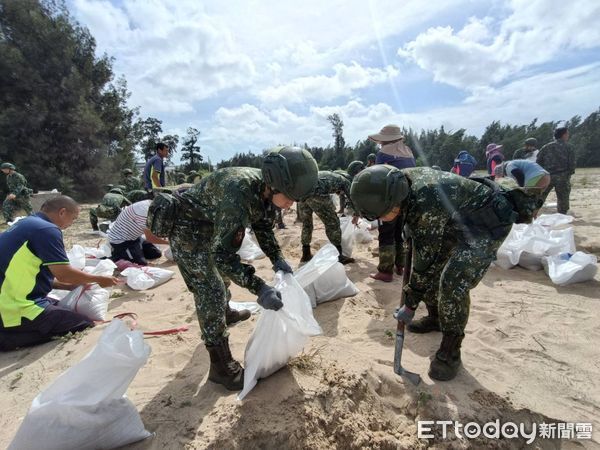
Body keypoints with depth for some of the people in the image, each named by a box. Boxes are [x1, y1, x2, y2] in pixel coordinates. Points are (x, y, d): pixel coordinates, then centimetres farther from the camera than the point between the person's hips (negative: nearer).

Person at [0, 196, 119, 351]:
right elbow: (63, 273, -21)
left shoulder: (27, 223, 13)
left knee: (64, 308, 26)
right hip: (17, 310, -10)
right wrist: (98, 279, -5)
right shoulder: (46, 229, -18)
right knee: (86, 327, -8)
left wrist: (73, 285, 14)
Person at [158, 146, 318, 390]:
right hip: (187, 230, -9)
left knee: (224, 271, 27)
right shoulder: (238, 192, -39)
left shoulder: (266, 190, -14)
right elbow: (221, 253, -37)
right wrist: (259, 288, -40)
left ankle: (225, 312, 56)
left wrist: (277, 259, -9)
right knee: (210, 292, -11)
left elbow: (263, 228, 3)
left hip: (210, 228, 9)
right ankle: (221, 368, 2)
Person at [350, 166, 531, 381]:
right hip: (456, 223, 9)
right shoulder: (403, 182, -12)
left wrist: (410, 304, -17)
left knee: (454, 282, -18)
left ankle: (450, 353, 0)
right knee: (431, 269, 7)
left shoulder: (425, 202, -38)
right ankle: (436, 317, 31)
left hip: (488, 224, -9)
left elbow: (426, 257, -28)